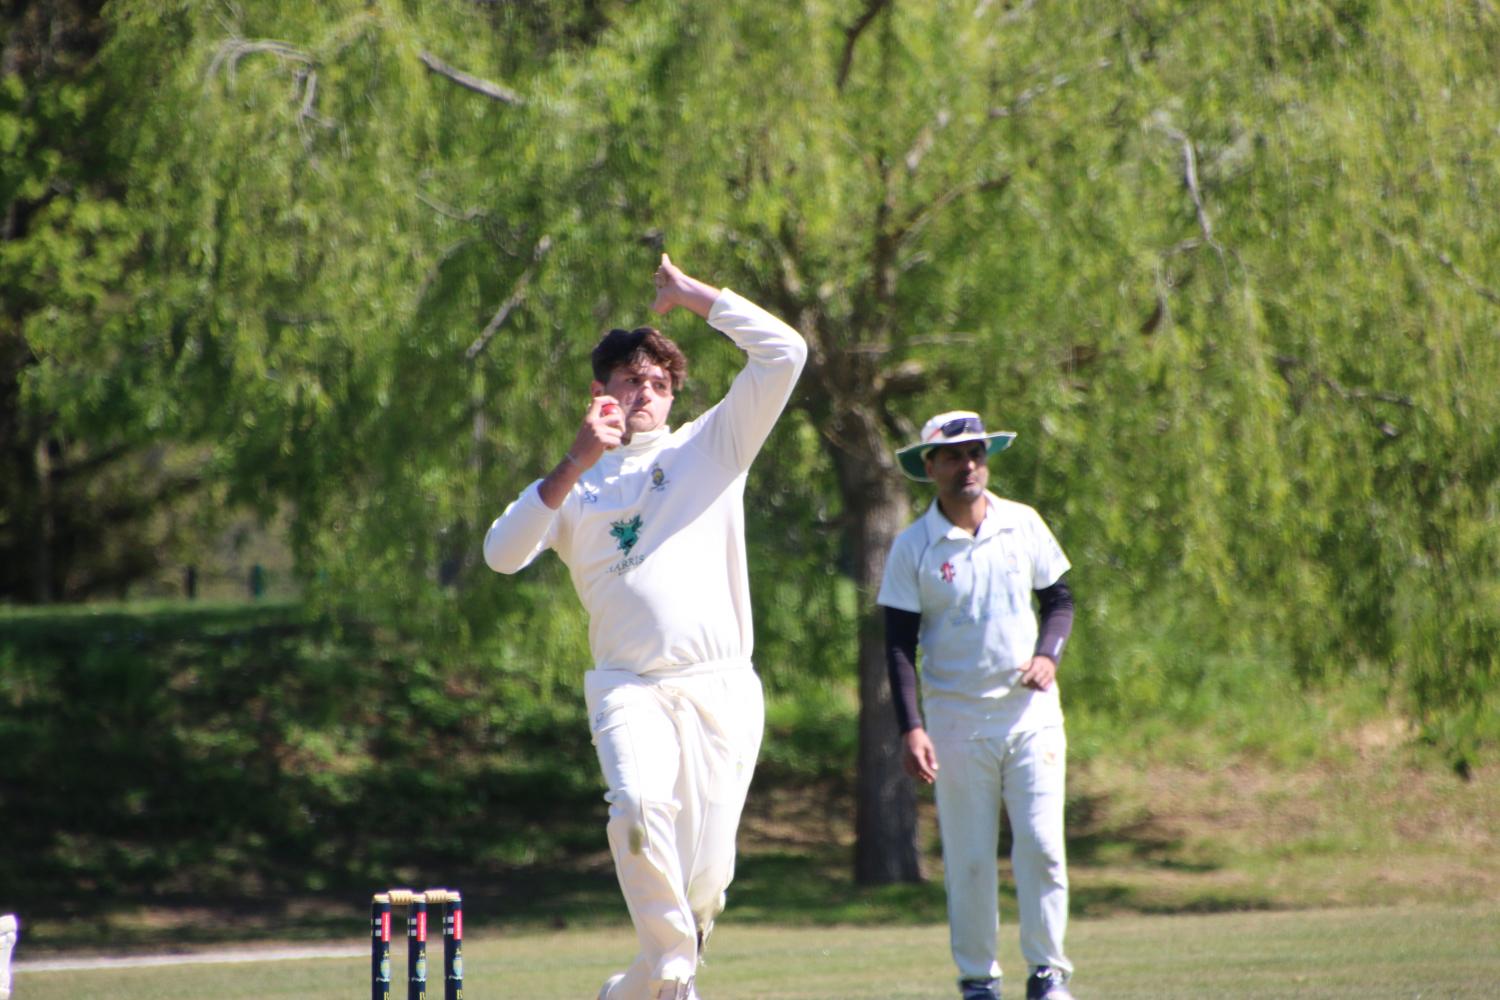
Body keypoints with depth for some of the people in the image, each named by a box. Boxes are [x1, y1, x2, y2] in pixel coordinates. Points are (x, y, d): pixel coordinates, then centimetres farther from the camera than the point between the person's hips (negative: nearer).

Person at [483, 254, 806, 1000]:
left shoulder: (710, 447, 15)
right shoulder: (572, 486, 16)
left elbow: (783, 353, 5)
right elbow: (502, 552, -3)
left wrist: (694, 296, 6)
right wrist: (576, 464, -10)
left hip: (721, 687, 1)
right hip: (629, 686, -1)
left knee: (705, 874, -5)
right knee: (639, 806, -31)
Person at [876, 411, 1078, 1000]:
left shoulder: (1023, 525, 4)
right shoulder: (913, 547, -3)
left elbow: (1059, 598, 14)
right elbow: (899, 644, -3)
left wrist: (1047, 653, -7)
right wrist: (911, 729, -12)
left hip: (1030, 712, 1)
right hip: (957, 721, -1)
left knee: (1041, 846, -5)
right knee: (968, 859, 0)